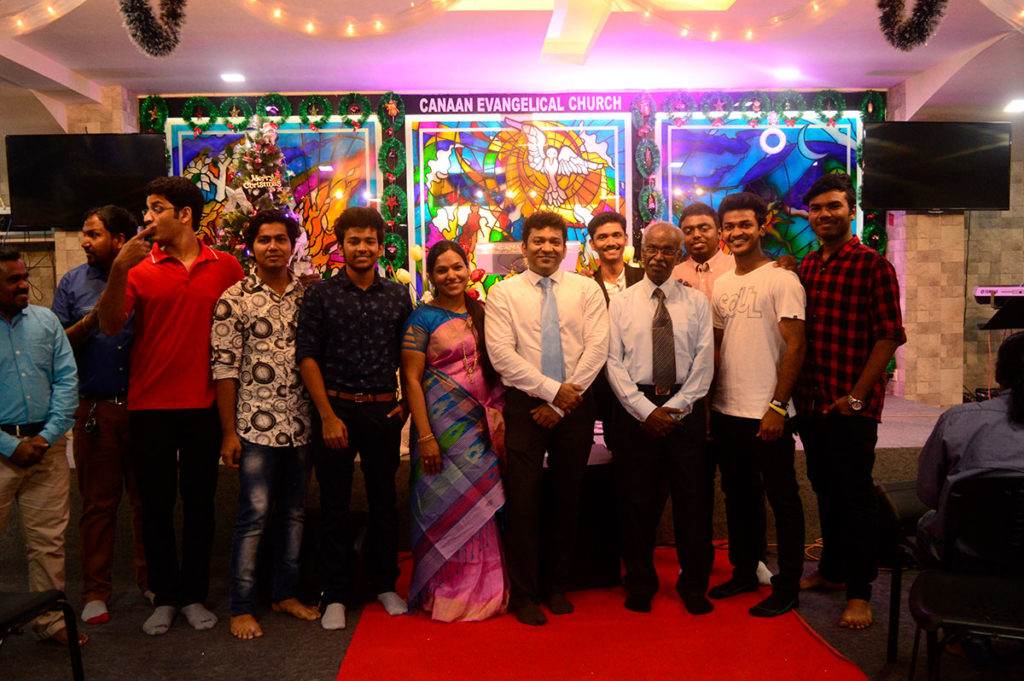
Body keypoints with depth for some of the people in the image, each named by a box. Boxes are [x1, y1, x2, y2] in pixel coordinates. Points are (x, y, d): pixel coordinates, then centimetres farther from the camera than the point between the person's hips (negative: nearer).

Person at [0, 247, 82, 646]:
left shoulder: (46, 321, 8)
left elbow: (67, 381, 4)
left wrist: (47, 436, -6)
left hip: (46, 447, 3)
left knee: (49, 540, 9)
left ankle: (50, 620, 22)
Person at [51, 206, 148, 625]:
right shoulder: (73, 283, 7)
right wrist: (91, 320, -11)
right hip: (95, 409, 1)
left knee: (146, 498, 8)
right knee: (98, 503, 8)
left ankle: (149, 580, 23)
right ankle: (96, 590, 21)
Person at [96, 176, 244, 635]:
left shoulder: (227, 267, 3)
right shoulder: (139, 268, 0)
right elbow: (110, 326, -11)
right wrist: (118, 268, -22)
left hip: (203, 406, 0)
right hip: (150, 407, 0)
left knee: (199, 501, 10)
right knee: (156, 502, 10)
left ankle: (194, 594, 26)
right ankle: (164, 596, 27)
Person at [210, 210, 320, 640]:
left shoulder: (307, 295, 8)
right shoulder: (234, 299, -3)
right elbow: (224, 368, -5)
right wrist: (229, 433, -7)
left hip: (300, 424, 4)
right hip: (256, 425, -4)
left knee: (293, 514, 13)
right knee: (254, 515, 0)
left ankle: (284, 593, 28)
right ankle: (240, 607, 15)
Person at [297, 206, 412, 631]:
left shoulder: (397, 296, 8)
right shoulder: (321, 294, 1)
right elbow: (307, 356, -3)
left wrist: (406, 402, 3)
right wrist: (328, 415, -9)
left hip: (383, 410, 2)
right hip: (335, 407, -2)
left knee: (384, 499, 10)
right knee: (334, 503, 6)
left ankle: (385, 584, 27)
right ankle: (335, 595, 19)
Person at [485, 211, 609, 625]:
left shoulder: (587, 289, 5)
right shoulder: (504, 293, 2)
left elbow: (597, 347, -4)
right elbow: (501, 354, -8)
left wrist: (562, 402, -11)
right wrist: (552, 390, -14)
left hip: (576, 406, 2)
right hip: (525, 405, -1)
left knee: (568, 498, 10)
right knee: (523, 501, 1)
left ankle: (556, 586, 27)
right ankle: (524, 594, 16)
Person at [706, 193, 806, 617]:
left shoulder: (781, 280, -8)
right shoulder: (722, 284, 11)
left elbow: (795, 347, -12)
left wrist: (777, 406, -16)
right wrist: (708, 399, 8)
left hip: (767, 414, -6)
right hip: (726, 410, 7)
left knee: (782, 498, 6)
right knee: (738, 496, 17)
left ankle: (787, 585, 19)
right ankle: (744, 571, 32)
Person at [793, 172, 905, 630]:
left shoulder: (872, 266, -8)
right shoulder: (805, 268, 10)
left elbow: (889, 335, -12)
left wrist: (857, 396, -15)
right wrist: (795, 392, 8)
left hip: (852, 407, -6)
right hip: (811, 401, 6)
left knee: (855, 496, 2)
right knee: (825, 489, 17)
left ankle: (859, 592, 15)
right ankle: (831, 570, 33)